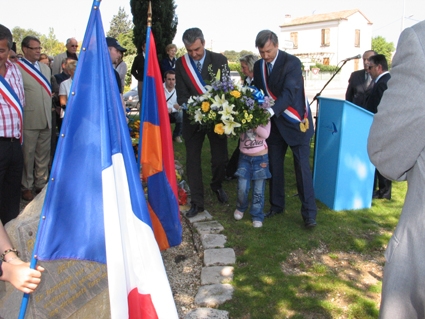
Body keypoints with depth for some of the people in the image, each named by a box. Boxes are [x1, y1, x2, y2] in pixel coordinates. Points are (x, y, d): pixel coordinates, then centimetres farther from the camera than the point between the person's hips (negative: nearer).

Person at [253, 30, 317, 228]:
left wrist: (270, 111, -40)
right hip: (274, 123, 5)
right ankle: (277, 205, 26)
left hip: (295, 122, -5)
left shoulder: (292, 62, -15)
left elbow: (289, 93, -26)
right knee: (274, 166, 10)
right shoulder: (258, 66, 2)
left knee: (302, 168, -2)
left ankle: (309, 213, 7)